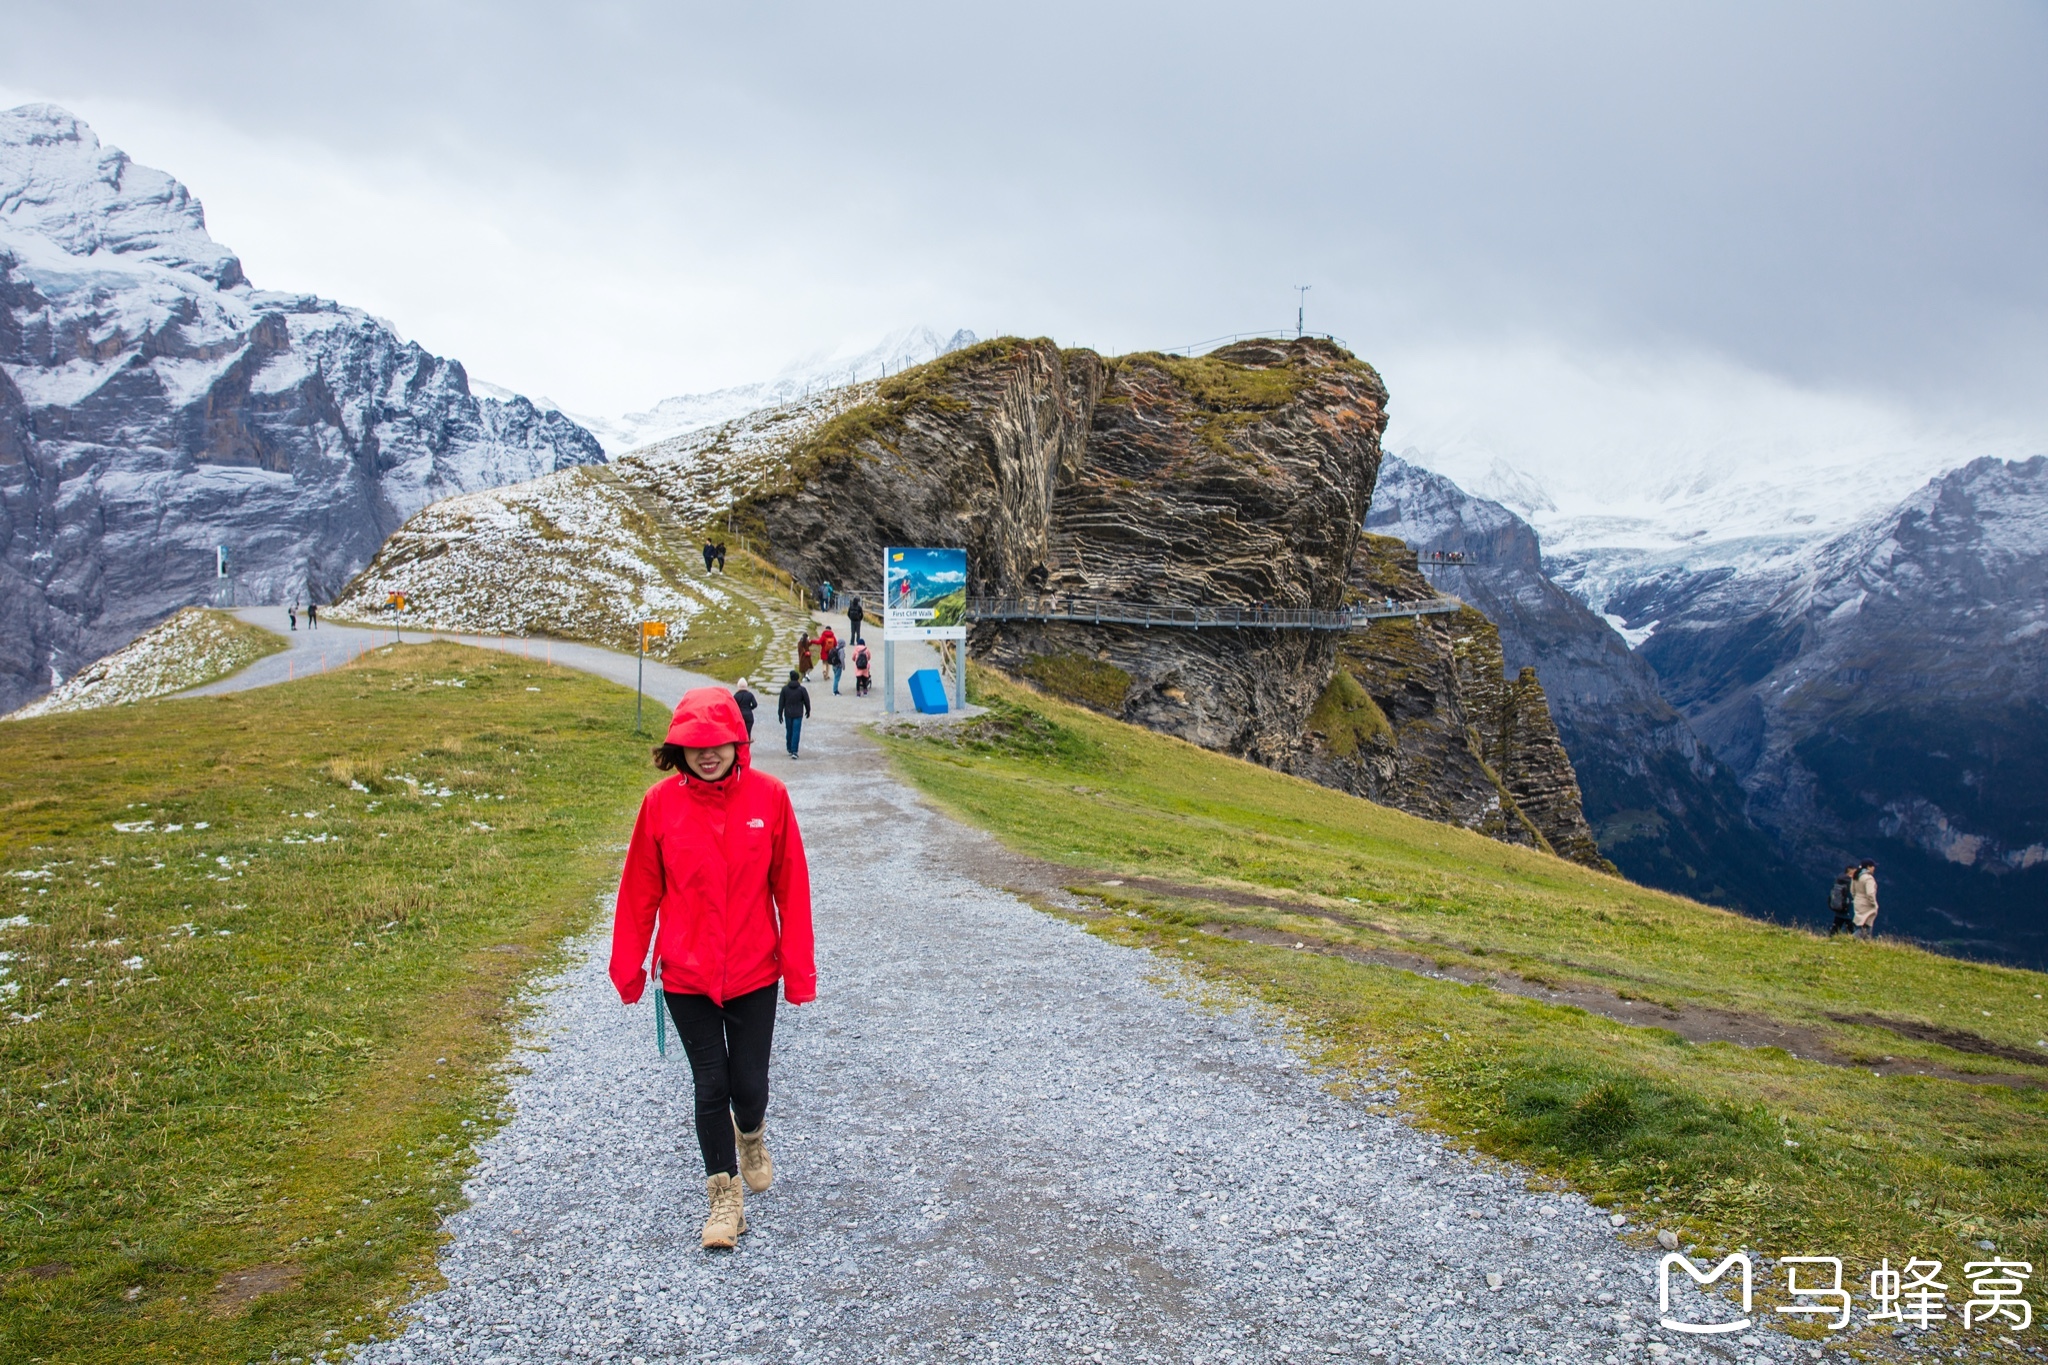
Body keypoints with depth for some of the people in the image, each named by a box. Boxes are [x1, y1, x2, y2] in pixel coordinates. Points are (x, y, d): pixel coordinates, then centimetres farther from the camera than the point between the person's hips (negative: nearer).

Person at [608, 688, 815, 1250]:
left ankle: (751, 1136, 41)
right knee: (710, 1086, 5)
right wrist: (628, 966, 5)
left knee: (749, 1085, 5)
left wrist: (798, 967, -3)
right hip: (686, 976, 0)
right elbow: (641, 891, 1)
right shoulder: (661, 802, -7)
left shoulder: (769, 797, -9)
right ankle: (725, 1196, 24)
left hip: (753, 973, 0)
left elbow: (791, 887, -4)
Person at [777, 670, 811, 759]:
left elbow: (781, 702, -2)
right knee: (796, 733, -3)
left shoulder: (785, 688, -3)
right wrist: (808, 711, 18)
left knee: (789, 732, 16)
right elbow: (806, 701, 0)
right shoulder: (802, 689, -8)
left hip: (788, 714, 2)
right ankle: (794, 751, -11)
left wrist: (780, 714, 4)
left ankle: (790, 750, 28)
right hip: (798, 715, -2)